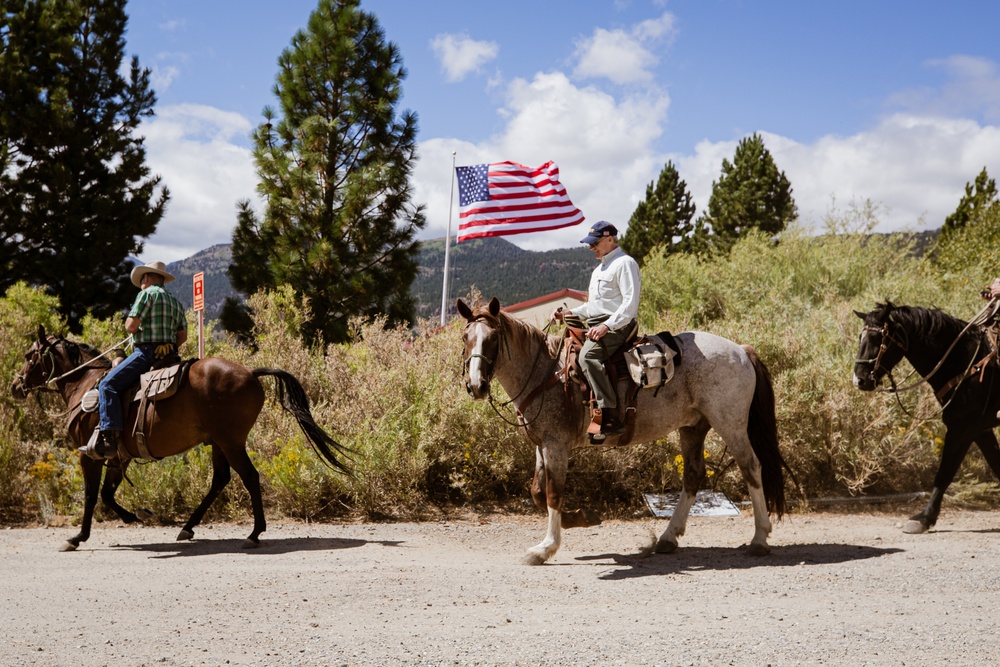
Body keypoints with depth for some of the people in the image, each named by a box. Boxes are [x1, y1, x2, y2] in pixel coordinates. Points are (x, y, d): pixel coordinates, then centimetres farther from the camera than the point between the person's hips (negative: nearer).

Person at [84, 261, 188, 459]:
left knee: (108, 385, -13)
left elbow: (131, 326, -12)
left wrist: (129, 322, 9)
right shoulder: (176, 302, 20)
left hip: (147, 352, -9)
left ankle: (110, 437, -28)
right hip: (169, 353, 9)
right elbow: (183, 335, 18)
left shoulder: (147, 294, -5)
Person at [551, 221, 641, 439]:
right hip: (597, 328, 11)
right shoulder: (599, 270, 26)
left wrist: (607, 326, -26)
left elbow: (630, 303, -17)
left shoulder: (624, 263, -5)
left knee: (588, 356, -35)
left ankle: (610, 418, -42)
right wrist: (570, 313, 15)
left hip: (617, 327, -11)